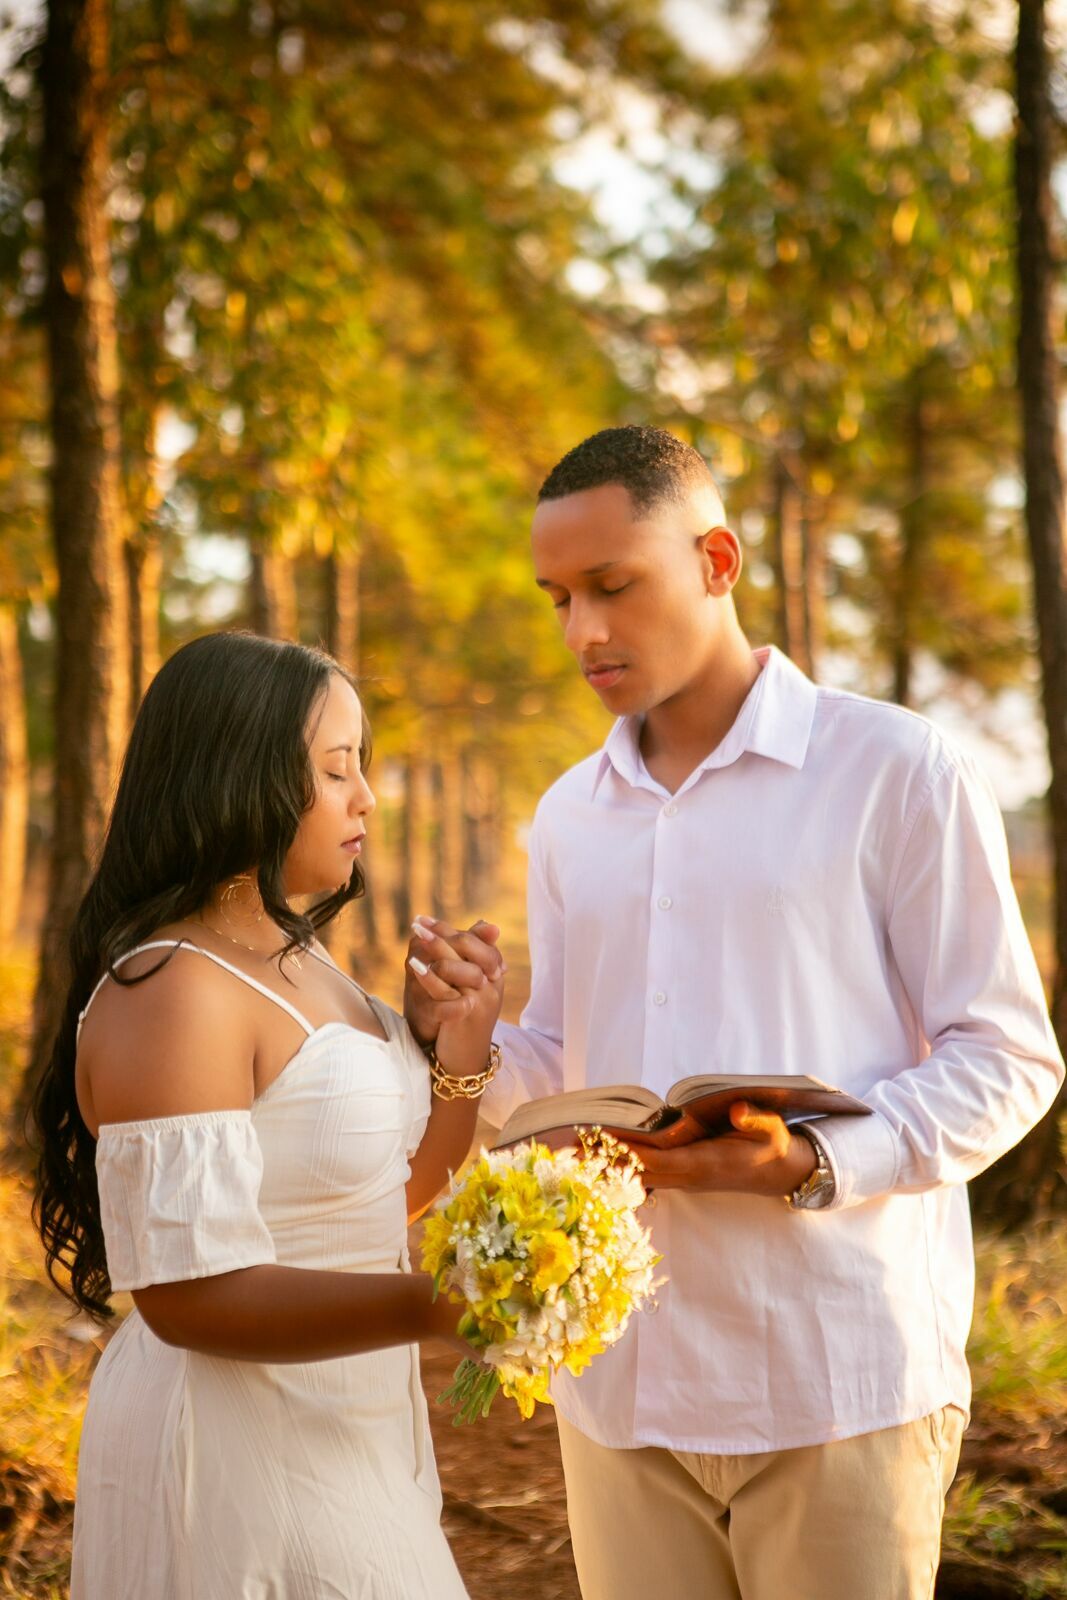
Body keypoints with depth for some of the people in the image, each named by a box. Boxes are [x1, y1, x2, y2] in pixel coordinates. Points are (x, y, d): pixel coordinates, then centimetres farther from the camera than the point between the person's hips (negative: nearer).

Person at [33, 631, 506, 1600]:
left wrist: (463, 1051, 0)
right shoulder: (173, 990, -20)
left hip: (344, 1439, 9)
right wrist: (432, 1306, -34)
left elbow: (386, 1203, 14)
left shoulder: (299, 964, 9)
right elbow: (191, 1294, -25)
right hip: (239, 1458, -9)